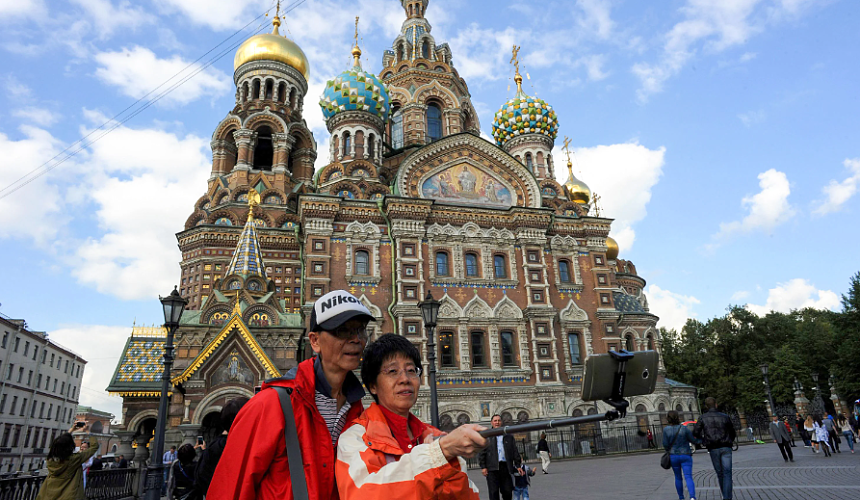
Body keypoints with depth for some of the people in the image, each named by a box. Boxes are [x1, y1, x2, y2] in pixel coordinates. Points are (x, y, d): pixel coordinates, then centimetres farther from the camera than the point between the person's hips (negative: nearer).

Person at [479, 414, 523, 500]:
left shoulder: (508, 436, 16)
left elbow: (515, 451, 15)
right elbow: (481, 453, 3)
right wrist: (483, 467, -5)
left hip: (506, 467, 2)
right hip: (492, 468, -2)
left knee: (508, 492, 4)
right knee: (494, 493, -3)